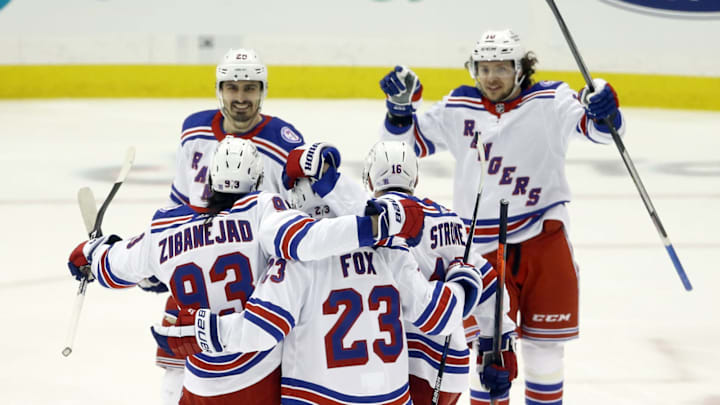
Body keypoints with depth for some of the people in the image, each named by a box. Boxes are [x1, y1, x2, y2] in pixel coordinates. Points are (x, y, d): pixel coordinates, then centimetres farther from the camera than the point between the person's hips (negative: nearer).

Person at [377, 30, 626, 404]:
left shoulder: (549, 103, -5)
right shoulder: (457, 109, 3)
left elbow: (597, 127, -16)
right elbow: (409, 141, 9)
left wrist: (603, 110, -37)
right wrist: (401, 106, -8)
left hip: (544, 238, -1)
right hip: (485, 244, 1)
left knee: (545, 343, 8)